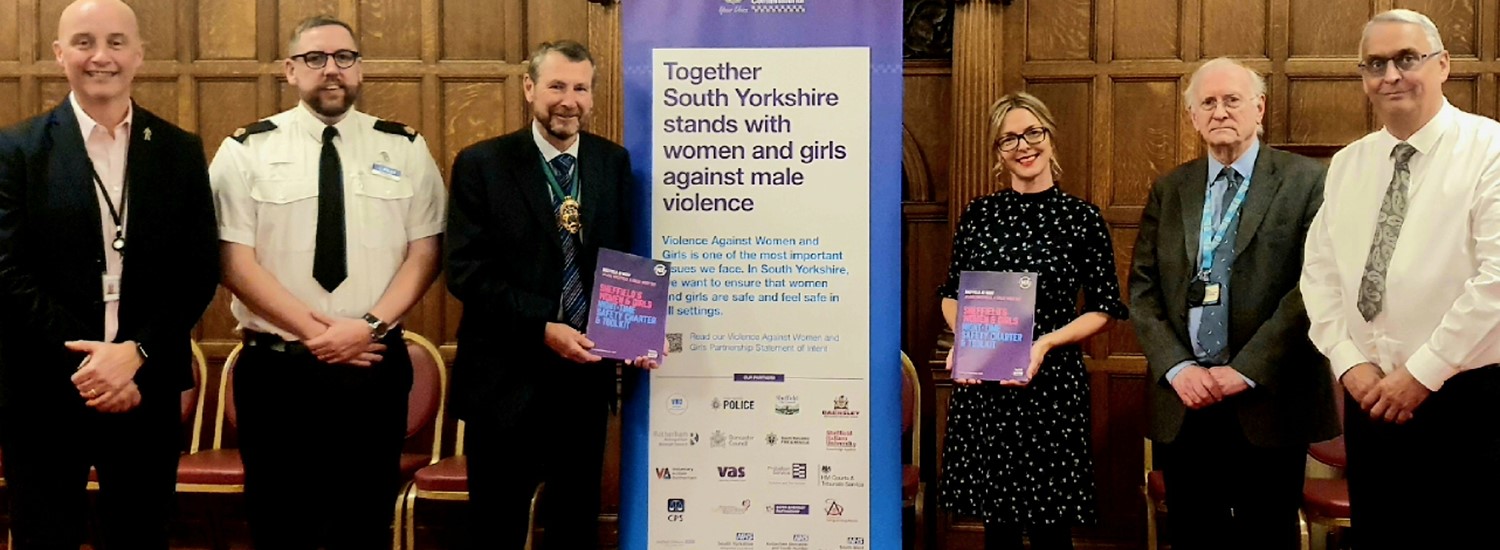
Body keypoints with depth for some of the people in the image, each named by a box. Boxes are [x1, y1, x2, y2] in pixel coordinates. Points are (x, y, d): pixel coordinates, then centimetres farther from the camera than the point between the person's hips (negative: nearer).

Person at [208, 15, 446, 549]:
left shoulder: (405, 148, 4)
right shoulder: (246, 150, 0)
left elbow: (425, 251, 1)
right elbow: (235, 260, -6)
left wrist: (369, 326, -13)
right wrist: (314, 332, -14)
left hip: (374, 367, 1)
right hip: (274, 369, -1)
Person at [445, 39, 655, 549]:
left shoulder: (614, 162, 5)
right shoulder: (481, 164, -5)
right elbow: (466, 270, -12)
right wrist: (543, 328, -20)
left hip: (587, 373, 3)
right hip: (508, 376, -3)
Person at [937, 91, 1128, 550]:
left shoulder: (1082, 218, -2)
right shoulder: (978, 215, 6)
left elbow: (1104, 308, 0)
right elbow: (952, 294, 13)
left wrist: (1047, 341, -14)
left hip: (1052, 382, -2)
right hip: (981, 385, 3)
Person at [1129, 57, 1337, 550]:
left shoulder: (1305, 182, -1)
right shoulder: (1169, 190, 10)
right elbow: (1142, 289, 6)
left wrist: (1246, 369, -14)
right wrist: (1176, 367, -8)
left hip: (1268, 401, -3)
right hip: (1182, 403, 3)